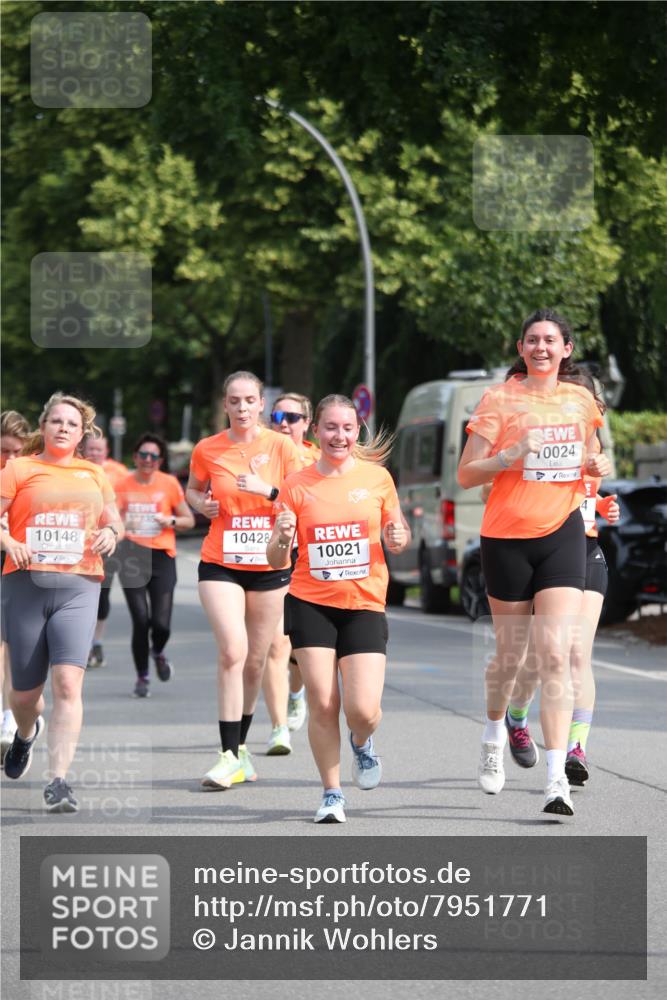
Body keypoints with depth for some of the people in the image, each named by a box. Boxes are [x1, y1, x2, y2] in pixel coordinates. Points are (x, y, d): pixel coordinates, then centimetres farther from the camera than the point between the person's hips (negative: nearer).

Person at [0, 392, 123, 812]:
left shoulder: (94, 474, 15)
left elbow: (114, 519, 25)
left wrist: (111, 533, 3)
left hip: (79, 587, 1)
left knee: (68, 682, -17)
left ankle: (59, 781, -18)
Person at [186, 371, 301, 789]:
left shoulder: (281, 446, -3)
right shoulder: (207, 450, 1)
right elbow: (192, 490, 19)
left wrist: (266, 490, -19)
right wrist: (201, 504, -3)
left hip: (270, 566, 1)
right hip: (221, 564, -1)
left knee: (256, 659, 8)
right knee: (232, 652, -17)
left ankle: (241, 744, 28)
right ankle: (230, 755, -14)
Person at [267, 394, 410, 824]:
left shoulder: (377, 477, 1)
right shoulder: (297, 486, 0)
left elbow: (398, 532, 14)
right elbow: (278, 560, 2)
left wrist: (399, 538, -9)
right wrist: (282, 539, -20)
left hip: (365, 605, 0)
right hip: (311, 603, 0)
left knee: (363, 710, -10)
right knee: (322, 705, -4)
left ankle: (362, 742, 27)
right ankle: (332, 793, 14)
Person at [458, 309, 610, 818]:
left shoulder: (581, 399, 8)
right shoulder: (500, 399, -3)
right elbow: (466, 474, -5)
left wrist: (597, 465, 2)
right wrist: (513, 454, -21)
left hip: (562, 533, 1)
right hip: (507, 537, -1)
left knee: (556, 655, -11)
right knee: (510, 654, 9)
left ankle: (556, 777, -14)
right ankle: (494, 734, 41)